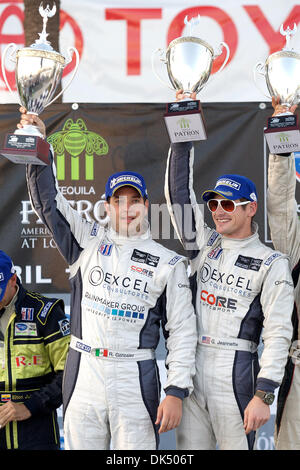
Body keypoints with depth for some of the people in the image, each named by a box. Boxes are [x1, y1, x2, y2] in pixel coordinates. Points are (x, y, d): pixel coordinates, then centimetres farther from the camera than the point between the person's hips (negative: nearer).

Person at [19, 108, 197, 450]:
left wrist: (176, 393, -6)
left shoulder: (168, 263, 2)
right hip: (83, 371, 2)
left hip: (135, 377, -2)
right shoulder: (87, 241, 9)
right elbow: (48, 201, 7)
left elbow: (182, 331, 1)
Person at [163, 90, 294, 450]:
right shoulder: (204, 245, 12)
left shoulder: (271, 264, -2)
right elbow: (178, 194, 6)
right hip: (189, 370, 5)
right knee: (189, 447, 7)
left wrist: (263, 395, -15)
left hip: (236, 373, -4)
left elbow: (278, 335, -7)